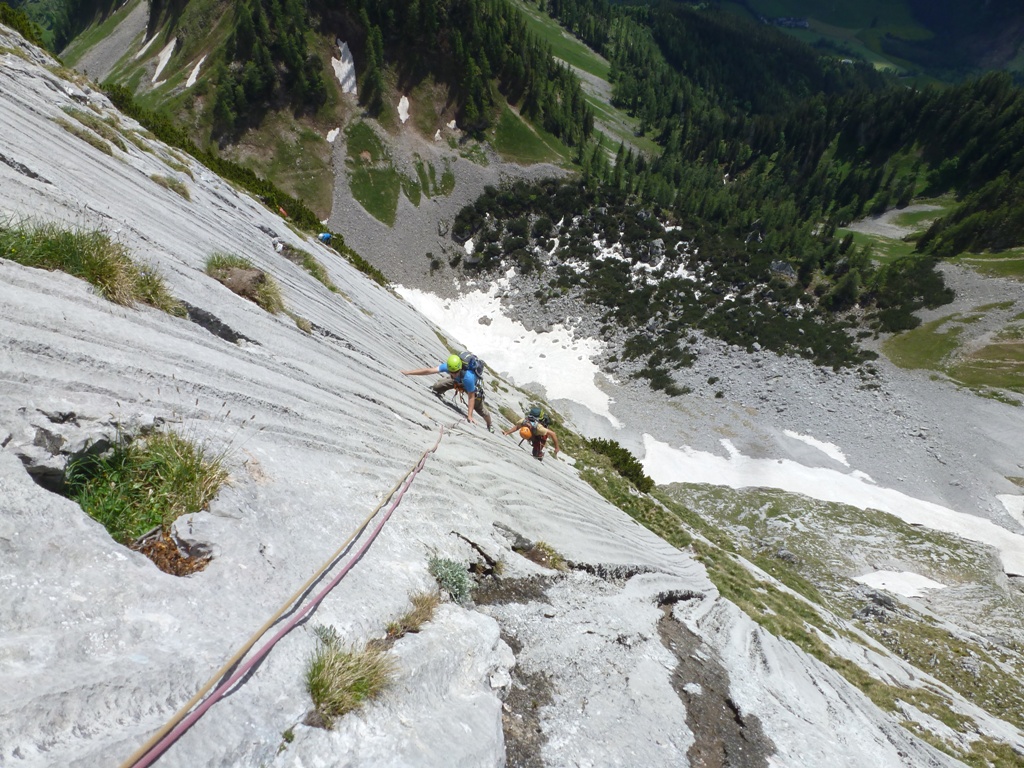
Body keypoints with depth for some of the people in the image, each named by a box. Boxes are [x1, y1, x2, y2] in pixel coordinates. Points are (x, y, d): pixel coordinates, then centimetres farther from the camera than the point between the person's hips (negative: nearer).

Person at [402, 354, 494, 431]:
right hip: (458, 381, 5)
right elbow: (429, 370, -34)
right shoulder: (447, 366, -36)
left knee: (481, 410, 2)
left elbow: (471, 397, -37)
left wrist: (470, 416, -35)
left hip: (474, 387, -4)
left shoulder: (468, 377, -48)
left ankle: (490, 426, 32)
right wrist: (408, 372, -36)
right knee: (437, 387, 6)